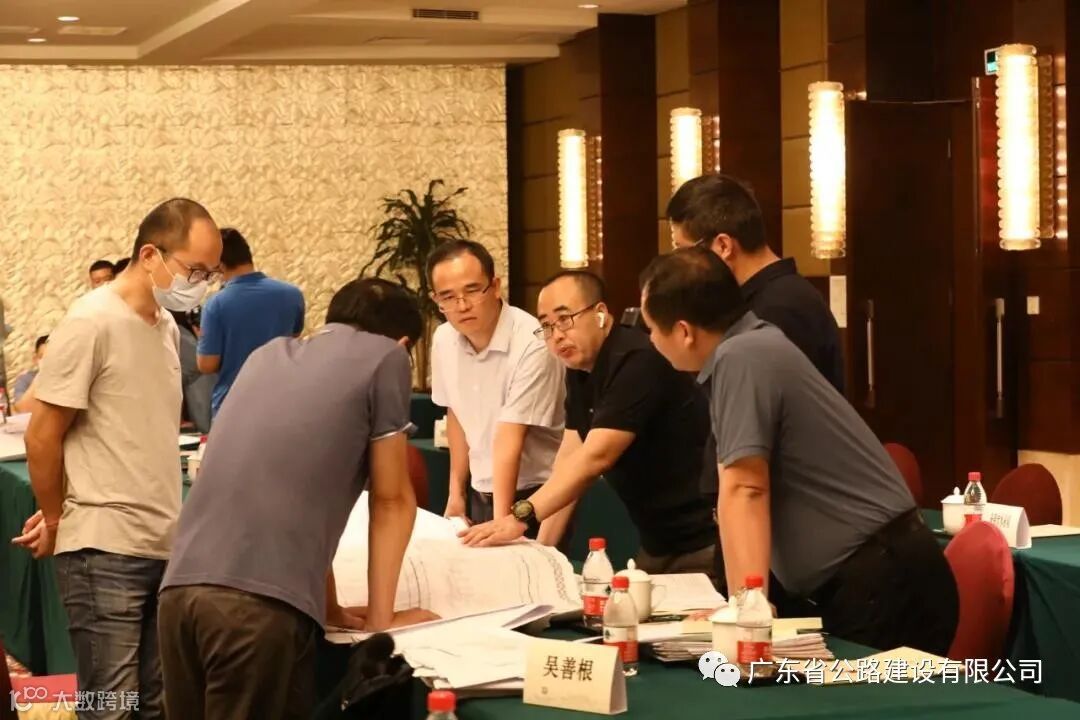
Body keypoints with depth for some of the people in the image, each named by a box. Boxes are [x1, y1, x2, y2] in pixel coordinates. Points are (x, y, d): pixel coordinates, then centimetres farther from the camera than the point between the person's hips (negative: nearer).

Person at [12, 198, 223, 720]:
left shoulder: (166, 326, 12)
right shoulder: (92, 323, -12)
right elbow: (42, 437, -9)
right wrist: (57, 522, 2)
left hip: (164, 545, 7)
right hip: (105, 551, -7)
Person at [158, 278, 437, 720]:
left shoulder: (269, 354, 26)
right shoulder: (385, 357, 9)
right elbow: (392, 501, 12)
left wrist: (328, 606, 37)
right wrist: (381, 617, 21)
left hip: (181, 587, 6)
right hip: (262, 602, -6)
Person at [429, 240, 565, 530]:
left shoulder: (532, 344, -24)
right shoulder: (444, 340, -4)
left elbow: (510, 438, -28)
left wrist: (502, 521, -31)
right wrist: (456, 492, 14)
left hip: (534, 495, -6)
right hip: (482, 494, 6)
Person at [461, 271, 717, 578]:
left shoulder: (638, 361, -21)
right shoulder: (579, 370, 8)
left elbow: (594, 458, -29)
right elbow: (569, 459, 6)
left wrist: (520, 517, -35)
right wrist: (542, 546, -3)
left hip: (704, 543, -9)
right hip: (658, 543, 9)